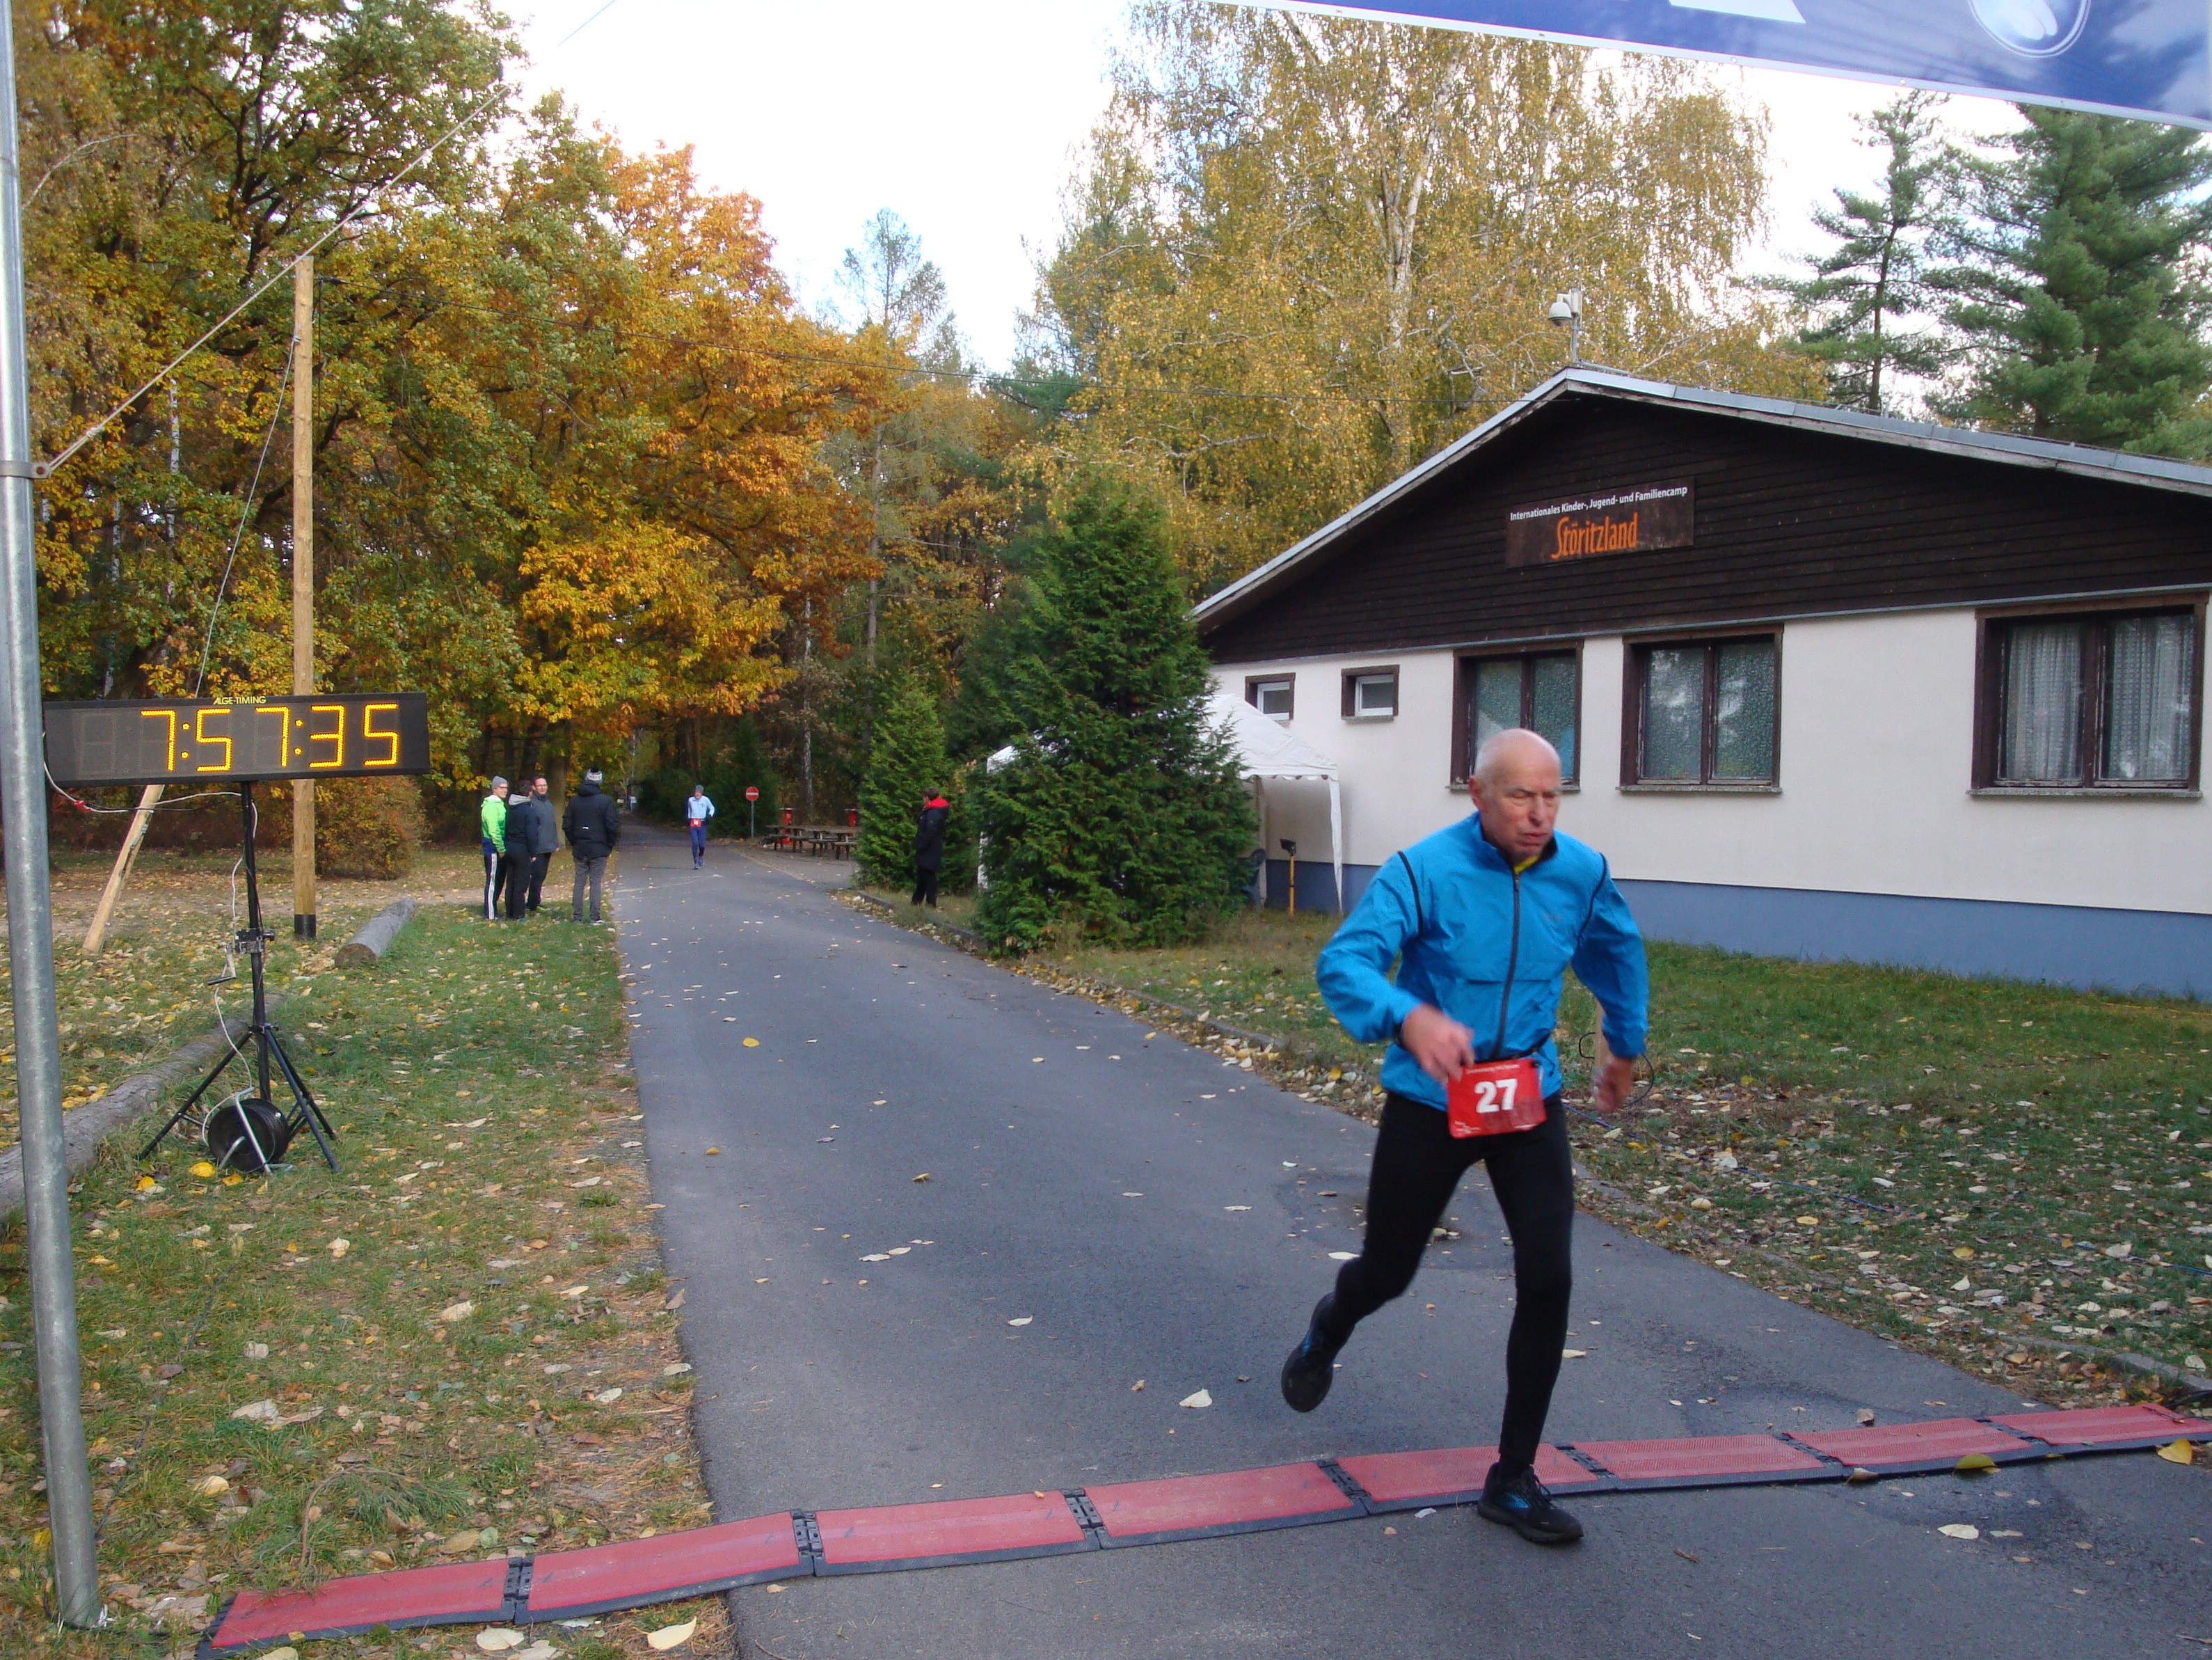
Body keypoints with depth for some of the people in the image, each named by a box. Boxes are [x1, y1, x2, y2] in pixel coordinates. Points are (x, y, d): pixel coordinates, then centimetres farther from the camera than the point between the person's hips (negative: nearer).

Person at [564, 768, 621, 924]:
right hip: (599, 849, -3)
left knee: (579, 882, 9)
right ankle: (595, 917, -2)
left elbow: (567, 825, 5)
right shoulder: (605, 801, -9)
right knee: (595, 882, 0)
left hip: (579, 848, 3)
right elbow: (612, 826, -11)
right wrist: (611, 844, 1)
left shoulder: (574, 800, 4)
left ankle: (577, 916, 9)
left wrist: (574, 842, 14)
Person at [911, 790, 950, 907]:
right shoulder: (930, 811, 16)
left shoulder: (933, 813, -18)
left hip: (930, 852, -11)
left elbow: (930, 833, -25)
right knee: (921, 876, 17)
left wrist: (921, 846, -21)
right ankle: (917, 900, 26)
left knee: (929, 876, -6)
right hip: (927, 851, 11)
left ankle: (931, 902, -2)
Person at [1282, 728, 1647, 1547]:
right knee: (1389, 1271, 11)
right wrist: (1410, 1016, -48)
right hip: (1429, 1102, -3)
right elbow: (1342, 963, -29)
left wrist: (1625, 1049, 27)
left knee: (1548, 1280, -6)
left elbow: (1618, 953, 17)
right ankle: (1327, 1331, 50)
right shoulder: (1424, 872, -19)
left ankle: (1514, 1479, 12)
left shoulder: (1582, 874, -5)